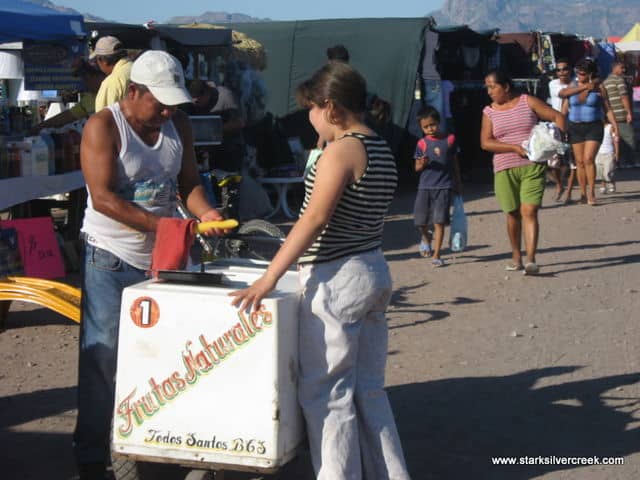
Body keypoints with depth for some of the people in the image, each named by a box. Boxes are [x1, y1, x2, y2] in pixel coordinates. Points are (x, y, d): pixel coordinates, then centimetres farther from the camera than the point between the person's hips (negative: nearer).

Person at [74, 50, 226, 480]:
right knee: (103, 357, 0)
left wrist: (204, 211, -15)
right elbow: (103, 197, -21)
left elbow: (188, 181, 7)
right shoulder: (103, 127, -14)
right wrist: (162, 226, -28)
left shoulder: (179, 124, 4)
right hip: (112, 259, -5)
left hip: (162, 255, 6)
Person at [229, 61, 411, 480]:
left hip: (338, 280, -9)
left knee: (325, 392, 0)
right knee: (369, 389, 15)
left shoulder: (342, 150, -16)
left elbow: (315, 219, -22)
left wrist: (269, 278, -22)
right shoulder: (382, 151, 11)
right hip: (375, 272, 9)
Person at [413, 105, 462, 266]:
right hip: (425, 186, 1)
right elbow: (417, 168, 6)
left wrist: (458, 183, 16)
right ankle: (426, 237, 39)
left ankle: (436, 255, 2)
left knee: (439, 222, -6)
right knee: (420, 222, 5)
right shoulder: (422, 143, 1)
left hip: (444, 186, -1)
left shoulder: (449, 139, 2)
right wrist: (422, 163, -17)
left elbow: (455, 162, 13)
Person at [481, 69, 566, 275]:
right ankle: (516, 256, 26)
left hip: (533, 166, -2)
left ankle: (531, 260, -16)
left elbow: (557, 116, 6)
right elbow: (485, 142, -4)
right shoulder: (489, 112, 7)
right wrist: (515, 147, -14)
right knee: (513, 213, 9)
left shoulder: (528, 102, 4)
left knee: (529, 211, -12)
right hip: (505, 169, 2)